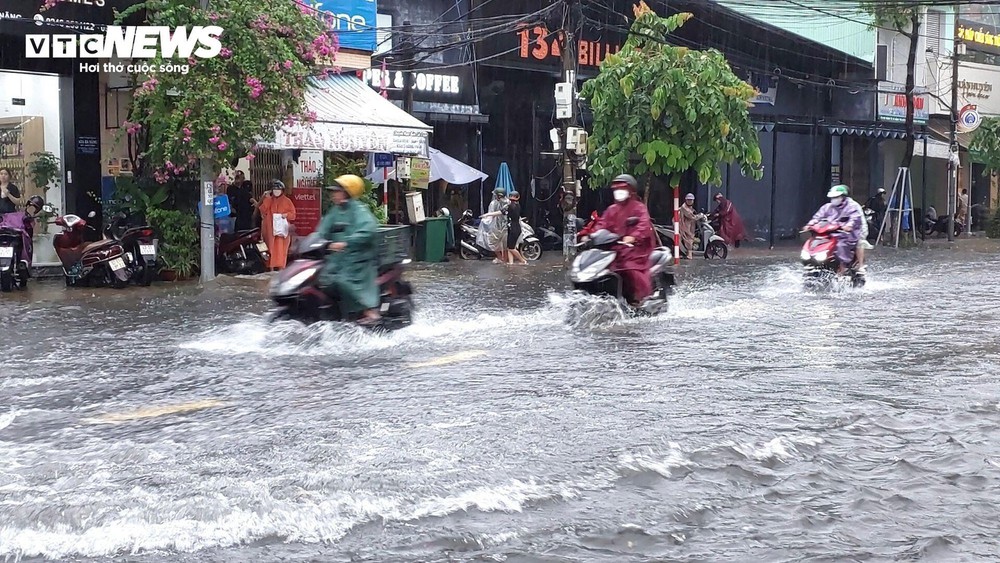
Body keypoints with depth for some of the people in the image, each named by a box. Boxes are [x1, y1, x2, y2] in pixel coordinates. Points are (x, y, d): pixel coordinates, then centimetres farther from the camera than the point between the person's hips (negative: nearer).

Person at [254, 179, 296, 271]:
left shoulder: (287, 201, 7)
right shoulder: (268, 200, 12)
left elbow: (292, 213, 4)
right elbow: (262, 210, -3)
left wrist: (286, 215, -16)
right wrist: (267, 199, -8)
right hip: (270, 228, 1)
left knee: (281, 249, -5)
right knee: (271, 248, -1)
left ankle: (280, 268, -3)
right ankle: (271, 268, 1)